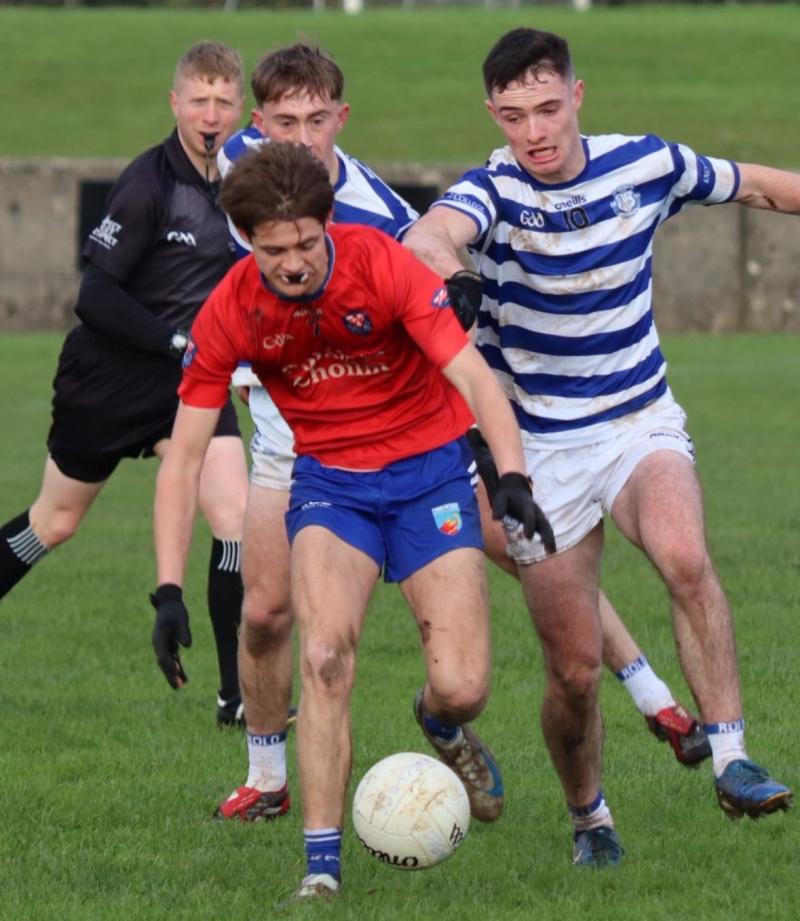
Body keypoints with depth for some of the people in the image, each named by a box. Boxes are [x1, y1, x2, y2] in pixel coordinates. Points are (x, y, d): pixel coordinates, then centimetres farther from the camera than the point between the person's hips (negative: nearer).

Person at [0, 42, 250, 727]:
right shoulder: (148, 183, -21)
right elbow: (96, 296, -22)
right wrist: (178, 341, -28)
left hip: (188, 381, 5)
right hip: (108, 380, -5)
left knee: (236, 516, -12)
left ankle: (238, 695, -7)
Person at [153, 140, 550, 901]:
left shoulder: (383, 266, -23)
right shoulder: (229, 314, -16)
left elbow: (473, 376, -27)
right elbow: (183, 457, -10)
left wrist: (512, 478, -45)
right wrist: (169, 591, -19)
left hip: (428, 466, -1)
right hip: (327, 476, 1)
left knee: (460, 686, -11)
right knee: (324, 657, -24)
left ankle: (441, 726, 29)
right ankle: (321, 866, -17)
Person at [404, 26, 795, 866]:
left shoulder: (646, 165, -6)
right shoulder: (492, 190, -17)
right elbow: (428, 238, -41)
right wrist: (440, 262, -64)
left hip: (640, 426, 1)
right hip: (539, 448, -1)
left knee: (683, 556, -32)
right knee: (574, 669, 1)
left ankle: (730, 759, -28)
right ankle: (589, 818, 28)